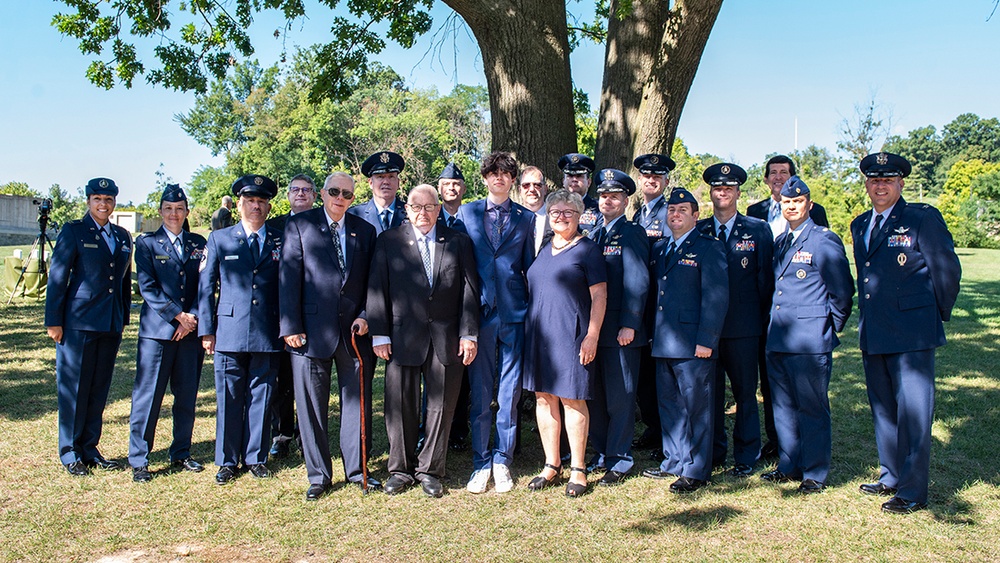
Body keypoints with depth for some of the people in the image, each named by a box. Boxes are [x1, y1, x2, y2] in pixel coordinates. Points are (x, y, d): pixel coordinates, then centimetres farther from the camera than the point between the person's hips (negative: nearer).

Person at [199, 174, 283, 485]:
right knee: (229, 398, 4)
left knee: (261, 397, 7)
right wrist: (206, 329, 1)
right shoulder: (219, 239, 8)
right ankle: (227, 461, 17)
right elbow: (206, 286, 7)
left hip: (268, 334, 1)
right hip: (230, 333, 0)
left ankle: (255, 458, 20)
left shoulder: (280, 241, 9)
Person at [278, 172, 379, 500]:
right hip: (312, 330, -2)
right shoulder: (300, 225, 3)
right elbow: (289, 278, -2)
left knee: (358, 400, 8)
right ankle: (318, 475, 18)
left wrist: (366, 315, -3)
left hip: (355, 330, 2)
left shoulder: (365, 231, 11)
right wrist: (291, 326, -8)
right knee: (311, 405, 5)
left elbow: (372, 280, 12)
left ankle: (356, 469, 23)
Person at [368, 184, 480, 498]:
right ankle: (400, 469, 22)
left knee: (441, 406, 6)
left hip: (447, 340, 1)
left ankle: (430, 470, 20)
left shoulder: (458, 242, 8)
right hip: (402, 339, 0)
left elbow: (469, 290, 4)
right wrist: (379, 334, -4)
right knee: (401, 407, 6)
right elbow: (377, 289, 2)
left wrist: (469, 334, -2)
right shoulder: (388, 242, 6)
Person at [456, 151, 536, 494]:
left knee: (509, 394, 5)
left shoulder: (526, 218, 8)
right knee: (480, 394, 5)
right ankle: (481, 464, 17)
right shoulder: (467, 213, 9)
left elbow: (530, 266, 10)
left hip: (514, 314, 0)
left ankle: (502, 462, 18)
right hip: (479, 312, 0)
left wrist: (535, 311, 2)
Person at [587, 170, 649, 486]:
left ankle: (619, 462, 10)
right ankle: (602, 454, 25)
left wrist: (629, 324, -19)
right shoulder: (595, 235, 16)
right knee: (594, 394, 12)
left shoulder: (632, 234, -6)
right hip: (594, 327, 7)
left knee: (620, 397, 0)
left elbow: (637, 281, -13)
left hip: (621, 330, -7)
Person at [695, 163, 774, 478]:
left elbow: (766, 278, 4)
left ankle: (746, 458, 15)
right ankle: (714, 452, 22)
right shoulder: (697, 231, 8)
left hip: (743, 327, -2)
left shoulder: (758, 230, 4)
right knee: (710, 391, 9)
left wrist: (761, 317, 0)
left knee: (745, 392, 4)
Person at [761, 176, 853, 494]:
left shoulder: (824, 240, -7)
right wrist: (775, 324, 15)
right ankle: (788, 466, 25)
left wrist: (831, 328, 0)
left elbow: (843, 291, -5)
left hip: (811, 340, -7)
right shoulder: (779, 243, 14)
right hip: (778, 338, 7)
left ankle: (814, 474, 12)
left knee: (812, 408, 1)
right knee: (782, 405, 13)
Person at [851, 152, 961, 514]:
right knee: (883, 410, 15)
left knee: (913, 412, -3)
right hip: (872, 335, 7)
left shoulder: (924, 218, -7)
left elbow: (948, 270, -3)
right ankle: (891, 477, 29)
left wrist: (939, 315, 5)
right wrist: (868, 316, 17)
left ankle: (913, 491, 5)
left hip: (912, 334, -7)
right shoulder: (860, 225, 13)